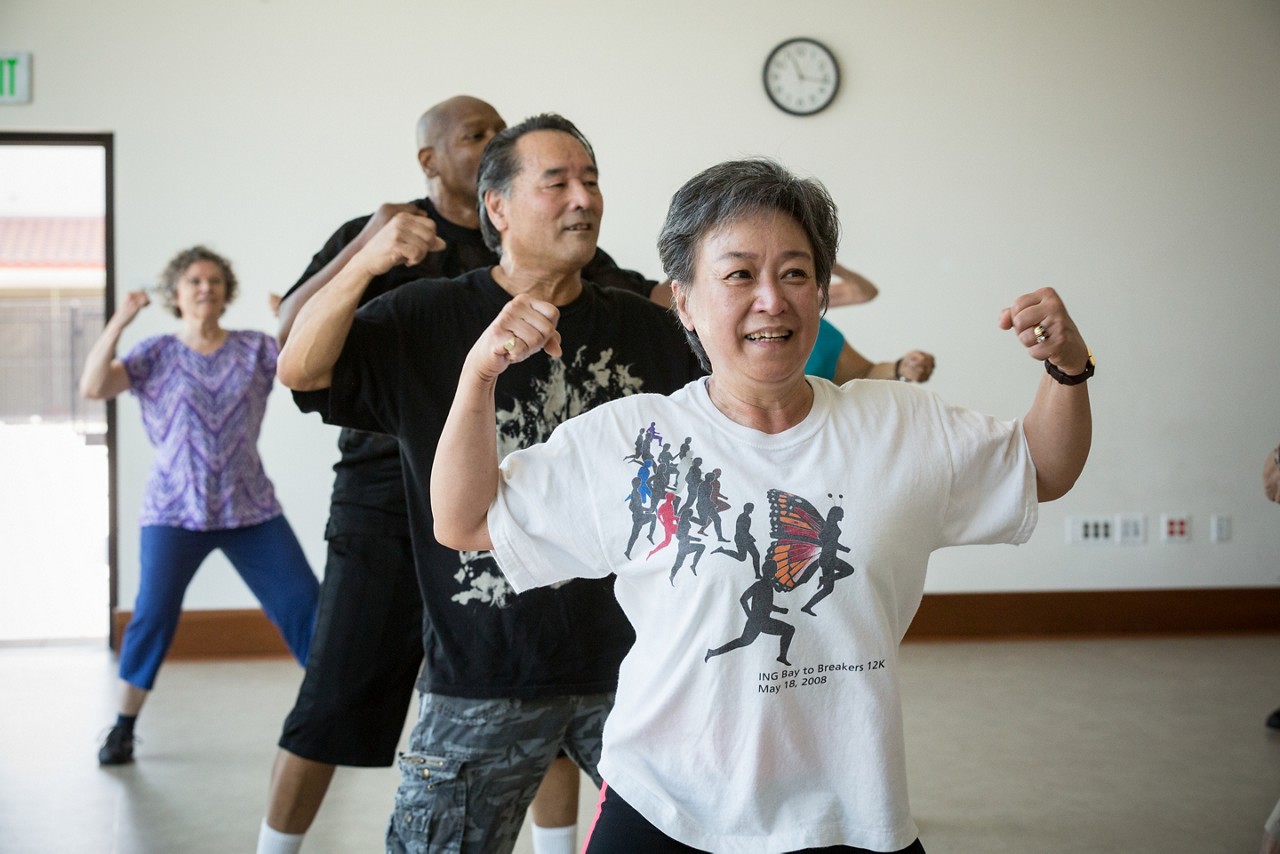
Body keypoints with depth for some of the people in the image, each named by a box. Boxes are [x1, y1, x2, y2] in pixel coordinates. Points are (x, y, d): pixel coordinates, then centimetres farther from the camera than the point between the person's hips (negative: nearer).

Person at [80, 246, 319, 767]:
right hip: (174, 512, -1)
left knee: (303, 602, -1)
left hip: (251, 509, 2)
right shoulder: (155, 355, 3)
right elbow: (93, 387, -10)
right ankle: (123, 729, 7)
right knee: (154, 612, -9)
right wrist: (119, 321, -16)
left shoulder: (255, 349, 6)